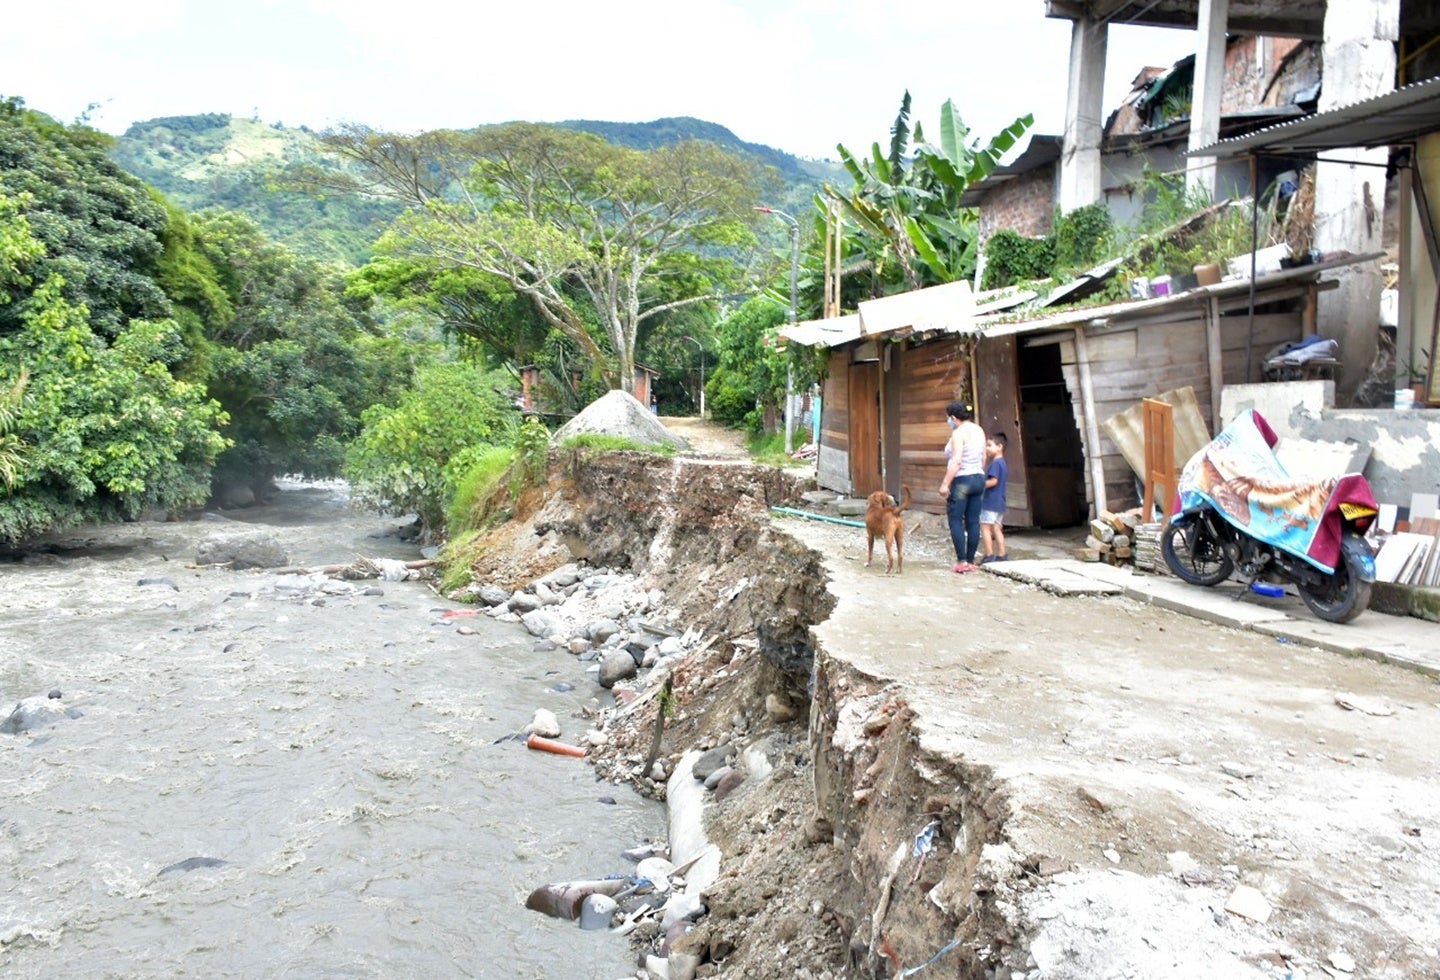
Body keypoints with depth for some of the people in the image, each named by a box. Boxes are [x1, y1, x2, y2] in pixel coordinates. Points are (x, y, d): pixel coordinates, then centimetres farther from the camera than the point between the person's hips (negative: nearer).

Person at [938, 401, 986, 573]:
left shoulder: (959, 433, -14)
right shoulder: (979, 430, 11)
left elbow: (956, 461, -21)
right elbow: (983, 458, 16)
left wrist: (945, 483, -20)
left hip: (962, 480, -8)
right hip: (979, 479, 8)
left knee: (955, 521, -2)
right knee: (973, 522, 8)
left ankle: (962, 562, -6)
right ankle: (971, 561, 10)